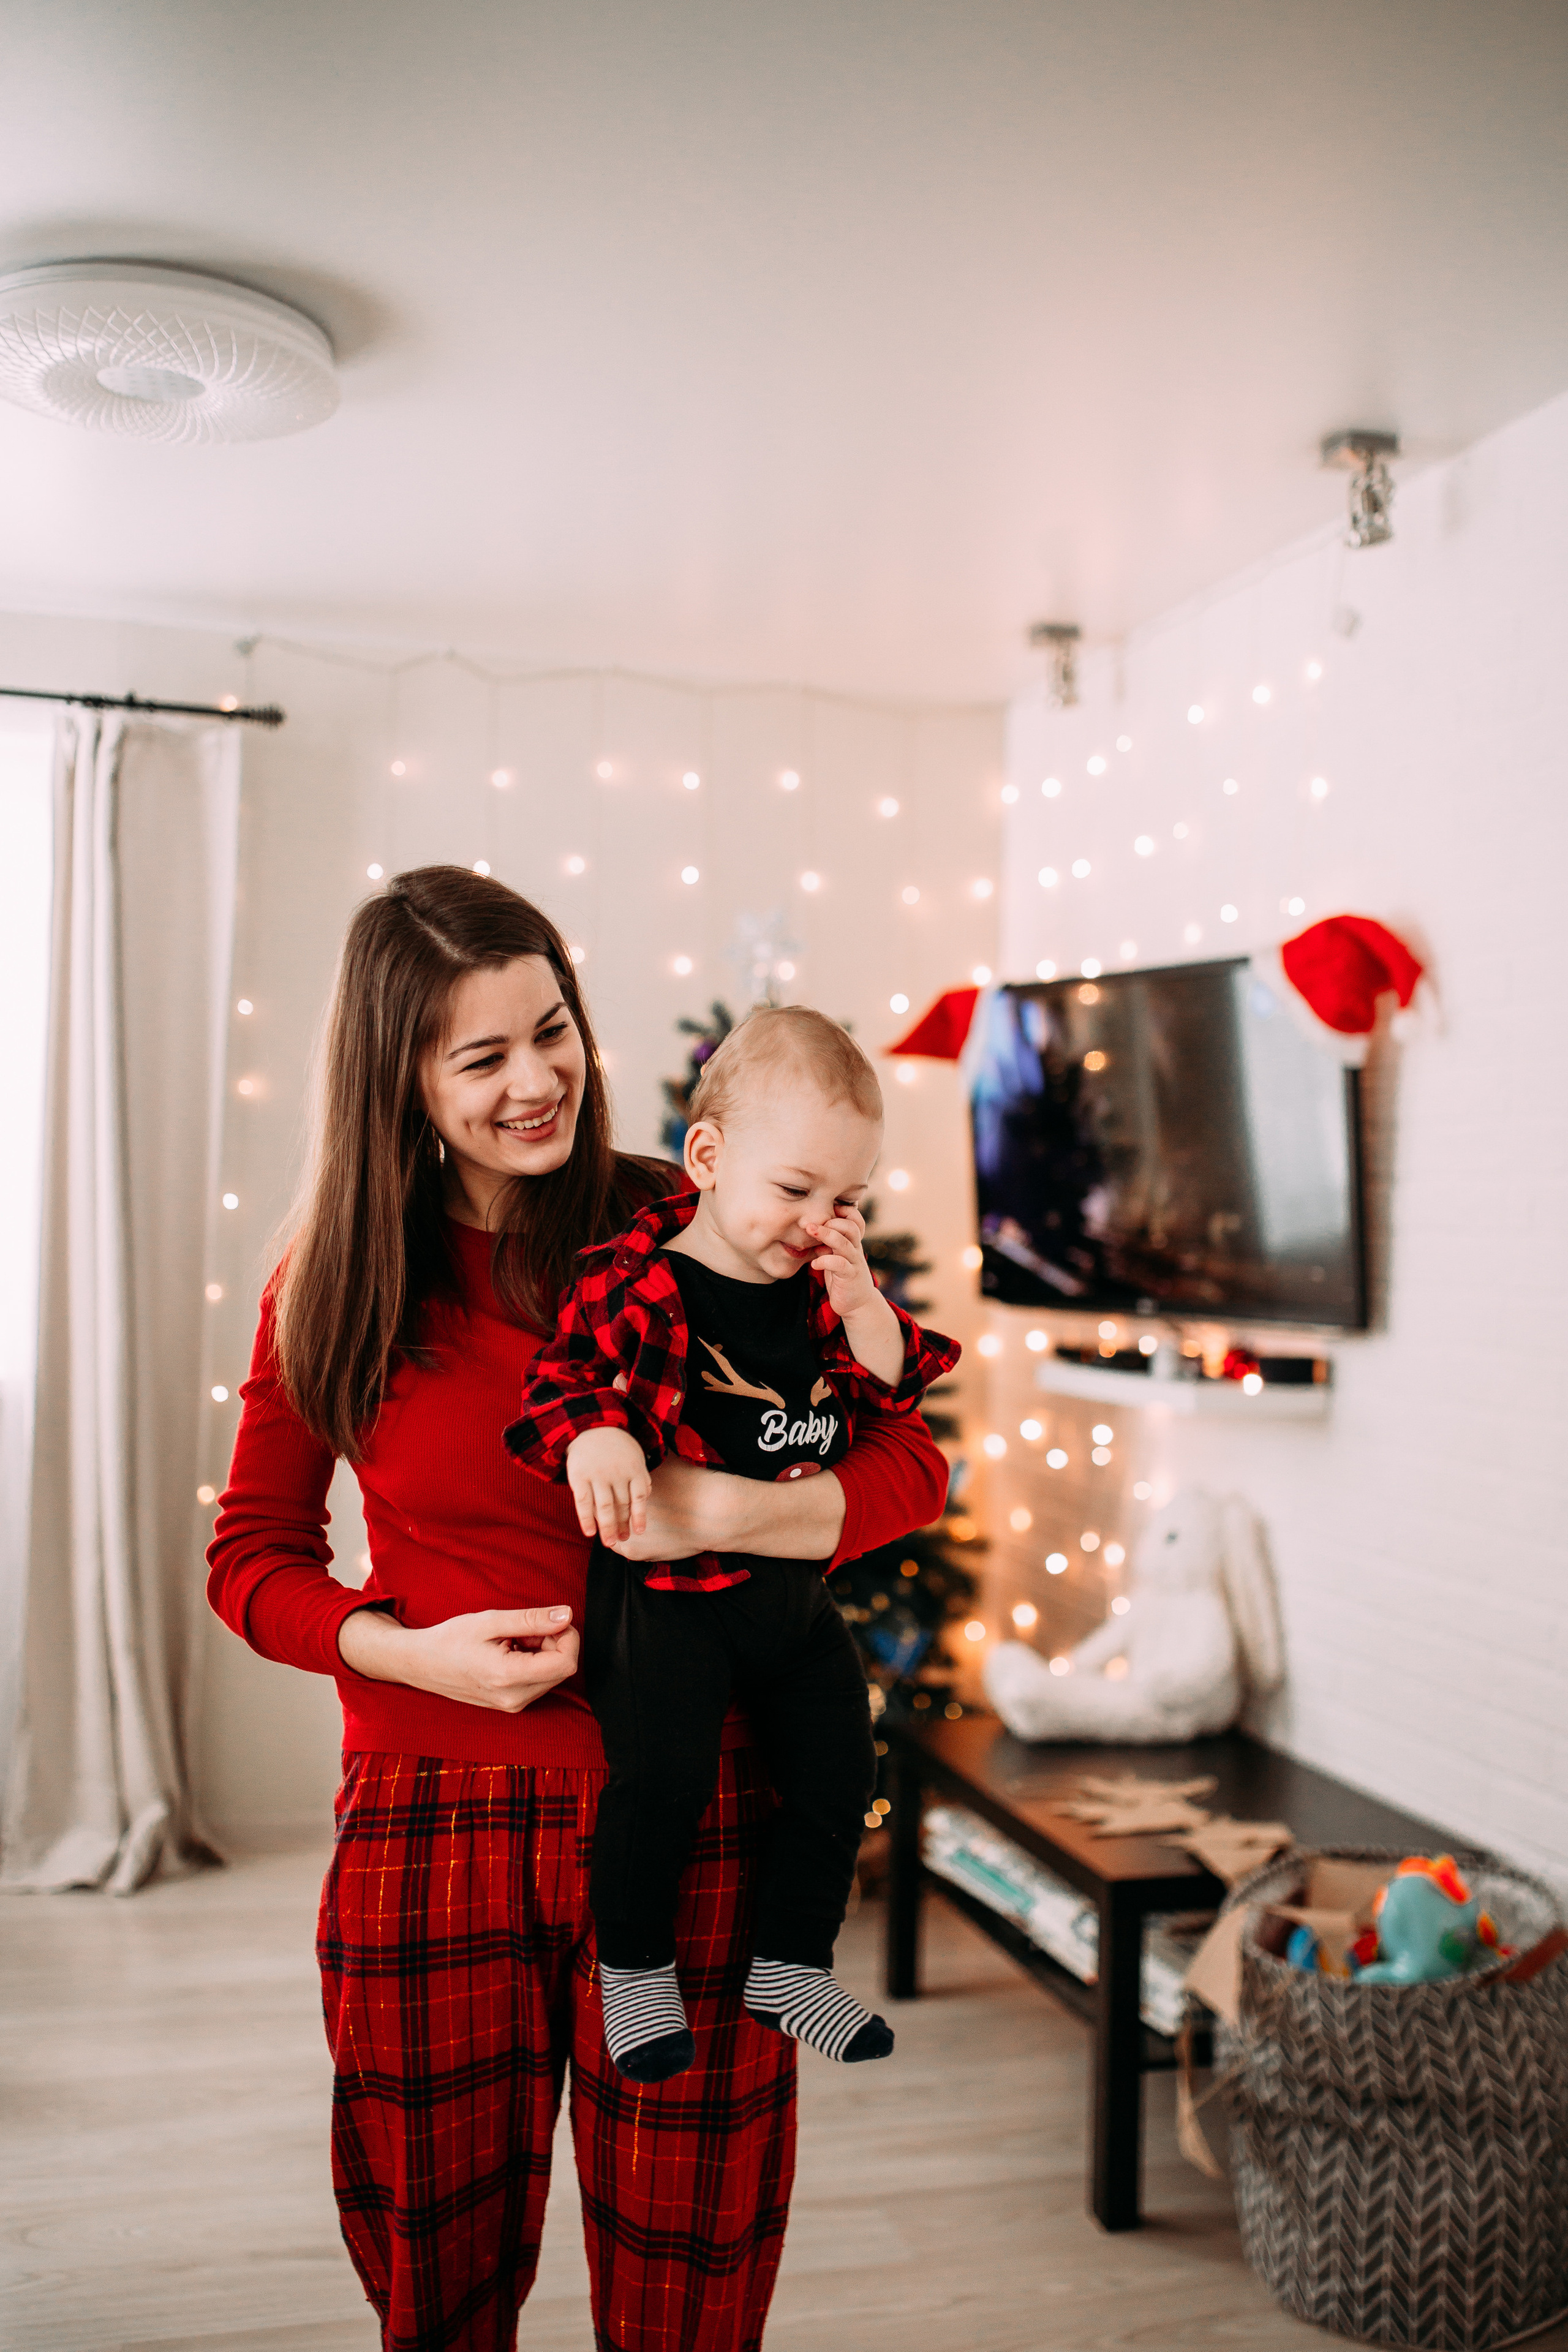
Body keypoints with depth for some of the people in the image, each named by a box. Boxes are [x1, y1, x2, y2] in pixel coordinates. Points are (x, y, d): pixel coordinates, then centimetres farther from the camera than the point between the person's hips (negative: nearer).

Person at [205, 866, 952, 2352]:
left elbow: (910, 1466, -2)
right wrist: (416, 1652, -10)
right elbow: (251, 1558, 9)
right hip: (428, 1824, 1)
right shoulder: (335, 1281, 2)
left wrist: (721, 1511, -21)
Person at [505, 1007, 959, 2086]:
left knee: (838, 1765, 7)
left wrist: (858, 1302, -13)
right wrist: (593, 1436, -33)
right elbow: (561, 1379, -12)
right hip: (663, 1587, -6)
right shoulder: (631, 1281, -13)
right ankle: (633, 1964, 9)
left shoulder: (830, 1286, 5)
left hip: (791, 1581, 6)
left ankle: (792, 1965, 26)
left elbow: (897, 1387, 4)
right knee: (663, 1769, -16)